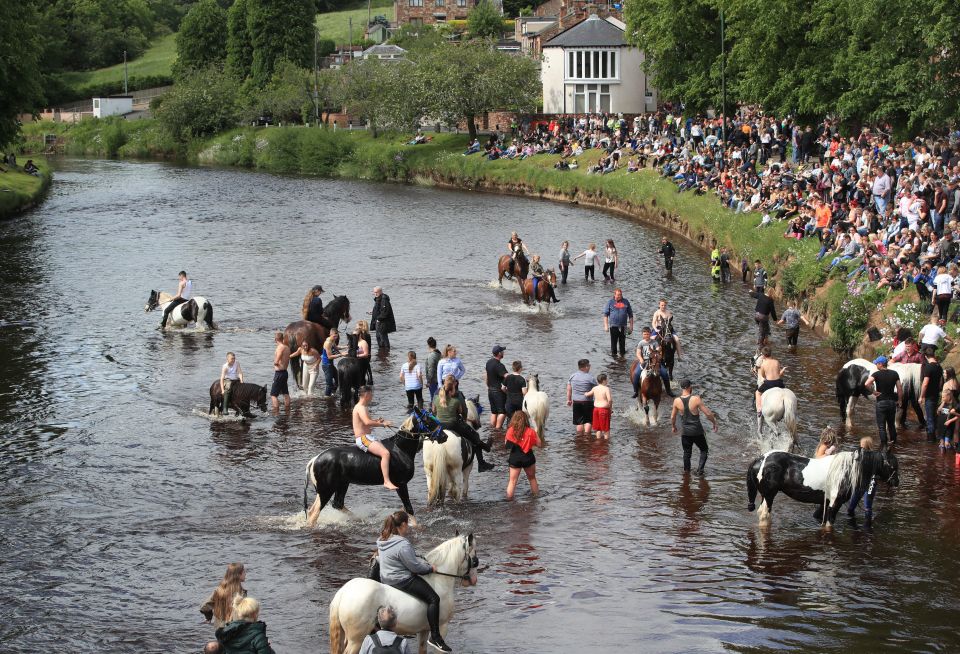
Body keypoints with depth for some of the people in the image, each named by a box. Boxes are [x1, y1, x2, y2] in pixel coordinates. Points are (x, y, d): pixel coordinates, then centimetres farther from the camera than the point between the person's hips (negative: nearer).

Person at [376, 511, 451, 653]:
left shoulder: (382, 540, 4)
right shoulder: (403, 545, -26)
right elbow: (415, 566, -21)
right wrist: (430, 568, -3)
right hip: (402, 580, -10)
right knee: (433, 599, -12)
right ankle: (435, 637, -14)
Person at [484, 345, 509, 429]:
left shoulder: (489, 362, 8)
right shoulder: (499, 365, -20)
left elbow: (485, 374, 19)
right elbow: (507, 376, -29)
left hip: (490, 390, 9)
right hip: (499, 391, -9)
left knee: (493, 412, 15)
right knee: (502, 412, -6)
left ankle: (492, 428, 16)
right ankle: (497, 429, -11)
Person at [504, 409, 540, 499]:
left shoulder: (510, 431, -7)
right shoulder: (531, 431, -9)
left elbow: (507, 443, 2)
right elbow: (538, 444, -3)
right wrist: (535, 433, 8)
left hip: (514, 459, 0)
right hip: (528, 458, 0)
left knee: (512, 480, 6)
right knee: (532, 478, 21)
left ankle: (509, 498, -1)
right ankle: (536, 495, 30)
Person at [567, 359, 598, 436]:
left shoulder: (572, 376, 4)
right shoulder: (590, 377, -11)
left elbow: (569, 389, 10)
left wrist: (569, 399, 20)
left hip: (576, 402, 5)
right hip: (587, 402, -5)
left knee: (579, 422, 11)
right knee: (588, 421, 6)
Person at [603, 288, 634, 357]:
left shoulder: (626, 302, 8)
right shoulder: (610, 302, 3)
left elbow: (630, 314, 13)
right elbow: (605, 314, 3)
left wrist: (631, 325, 8)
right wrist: (606, 326, -4)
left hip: (623, 326, 2)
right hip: (613, 326, -2)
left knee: (622, 342, 7)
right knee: (613, 342, 1)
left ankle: (622, 355, 17)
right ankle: (613, 355, 11)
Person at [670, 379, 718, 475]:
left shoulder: (677, 401, -8)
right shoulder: (696, 399, -17)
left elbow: (672, 417, 4)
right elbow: (708, 413, -13)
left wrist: (673, 426, 24)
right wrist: (714, 423, 4)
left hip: (685, 432, 3)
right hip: (697, 431, -3)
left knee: (687, 452, 19)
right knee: (704, 450, 15)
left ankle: (686, 470, 24)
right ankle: (700, 469, 2)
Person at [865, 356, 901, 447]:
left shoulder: (877, 374, -11)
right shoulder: (894, 374, 2)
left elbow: (866, 384, -26)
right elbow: (899, 388, 1)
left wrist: (873, 392, -12)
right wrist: (898, 400, 10)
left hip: (881, 402, -4)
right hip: (892, 401, 4)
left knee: (881, 425, 2)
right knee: (891, 424, 20)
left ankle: (883, 444, -2)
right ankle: (893, 441, 27)